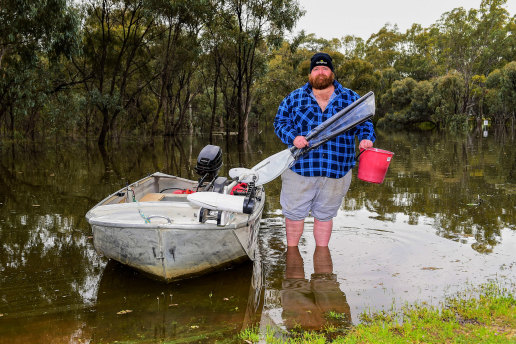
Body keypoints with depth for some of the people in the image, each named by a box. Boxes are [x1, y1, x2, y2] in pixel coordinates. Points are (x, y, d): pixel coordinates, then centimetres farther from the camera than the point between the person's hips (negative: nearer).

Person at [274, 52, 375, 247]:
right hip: (300, 167, 0)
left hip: (336, 170, 1)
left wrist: (366, 138, -9)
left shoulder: (351, 98, 9)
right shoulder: (294, 98, 7)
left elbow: (364, 123, 13)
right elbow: (280, 122, 5)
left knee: (325, 215, 13)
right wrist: (292, 137, -14)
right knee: (294, 213, 7)